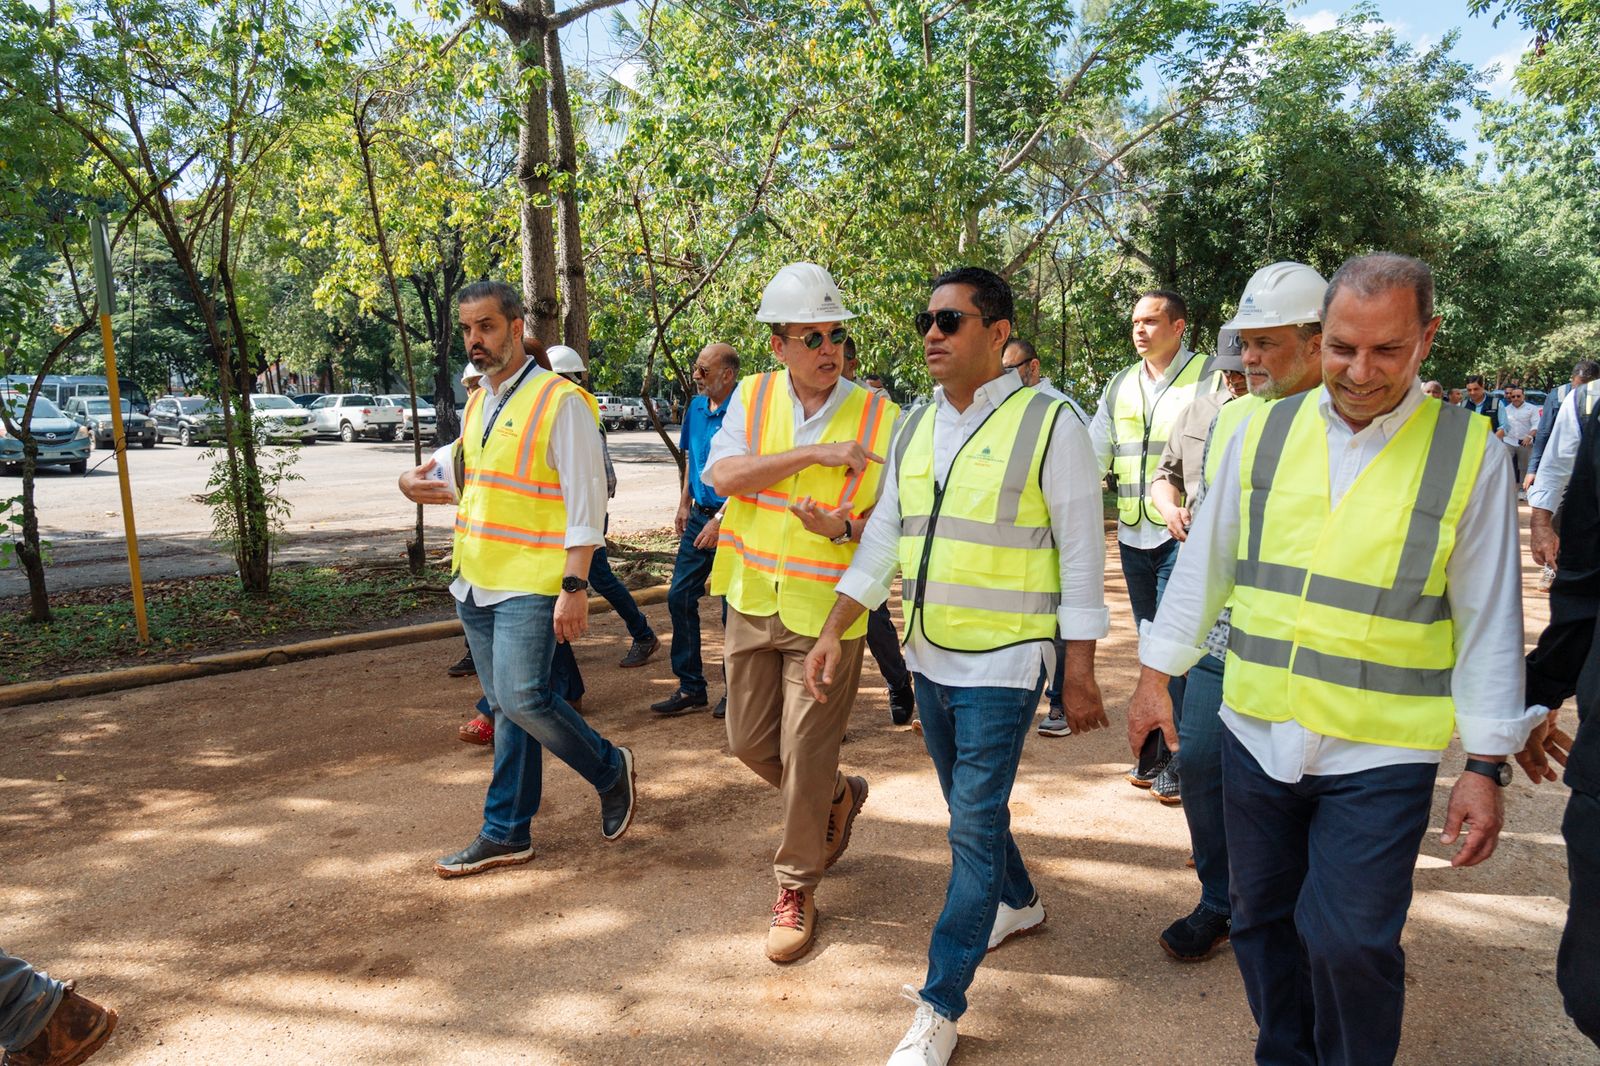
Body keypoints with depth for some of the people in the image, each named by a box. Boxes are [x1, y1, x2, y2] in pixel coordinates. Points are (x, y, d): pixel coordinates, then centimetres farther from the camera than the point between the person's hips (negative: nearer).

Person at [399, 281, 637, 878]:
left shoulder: (560, 402, -11)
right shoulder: (476, 405, 14)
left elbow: (585, 503, -14)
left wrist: (574, 588, -19)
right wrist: (433, 487, 4)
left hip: (530, 582, -7)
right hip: (475, 582, 8)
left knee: (521, 698, -17)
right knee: (506, 705, 12)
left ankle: (609, 770, 9)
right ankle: (507, 835, 21)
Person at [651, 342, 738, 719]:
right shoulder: (696, 408, 8)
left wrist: (720, 520, -19)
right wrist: (684, 505, 15)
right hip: (699, 517, 8)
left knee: (734, 608, 2)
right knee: (680, 597, 7)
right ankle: (690, 687, 18)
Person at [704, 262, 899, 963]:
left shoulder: (879, 418, -8)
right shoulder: (753, 398, 0)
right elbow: (723, 475, -16)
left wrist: (842, 528, -25)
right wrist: (816, 452, -23)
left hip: (828, 611, -4)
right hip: (753, 599, 4)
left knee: (805, 756, 0)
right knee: (750, 741, 15)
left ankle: (796, 889, 21)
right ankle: (839, 798, 43)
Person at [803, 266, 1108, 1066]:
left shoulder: (1048, 424, -12)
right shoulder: (915, 427, 6)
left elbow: (1081, 553, -10)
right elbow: (883, 539, 9)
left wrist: (1080, 673, -11)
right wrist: (834, 633, 2)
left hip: (1003, 662, -6)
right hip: (930, 657, 6)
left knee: (974, 827, -4)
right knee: (971, 807, 21)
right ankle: (1017, 902, 48)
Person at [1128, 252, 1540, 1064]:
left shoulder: (1468, 452, -6)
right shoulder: (1264, 431, 1)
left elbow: (1489, 621, -3)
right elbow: (1204, 563, 7)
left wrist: (1486, 765, -3)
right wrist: (1155, 675, 8)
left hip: (1380, 754, -3)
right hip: (1256, 732, 3)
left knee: (1349, 944, 0)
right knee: (1262, 920, 16)